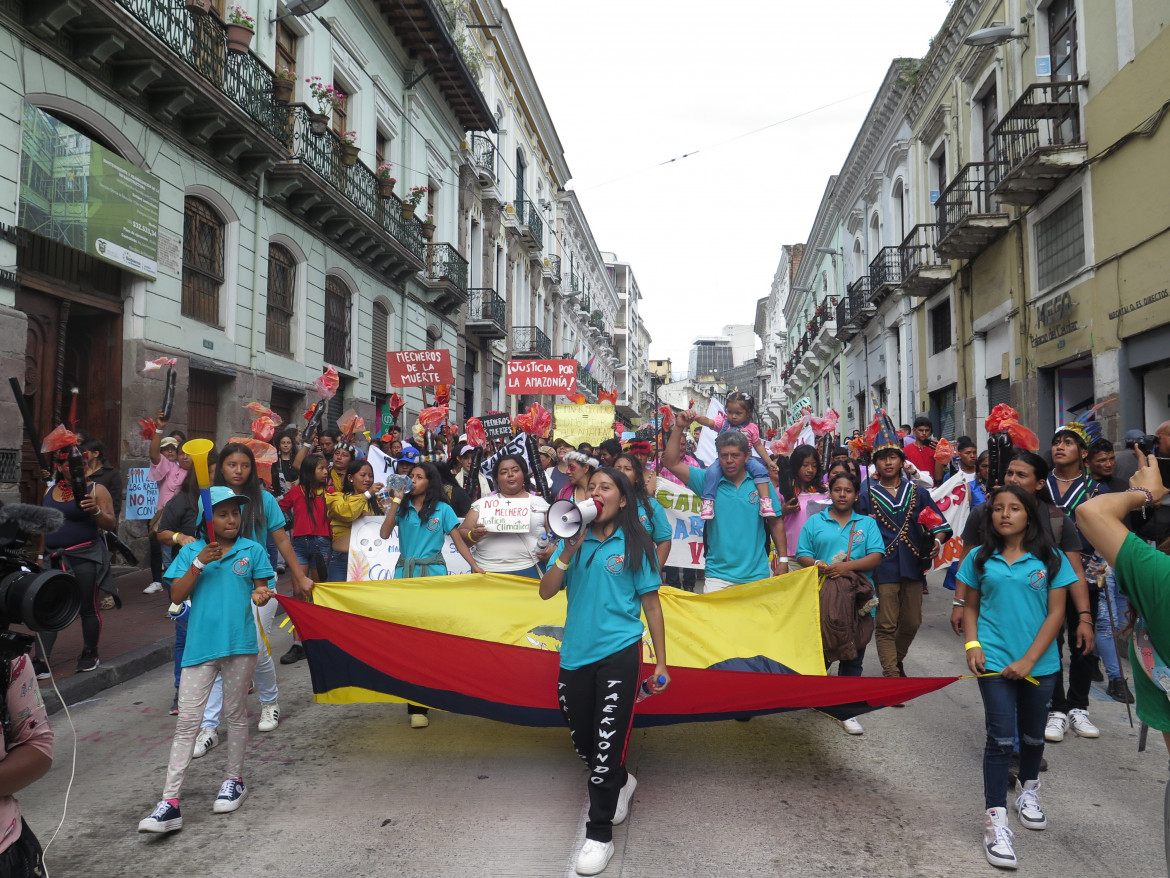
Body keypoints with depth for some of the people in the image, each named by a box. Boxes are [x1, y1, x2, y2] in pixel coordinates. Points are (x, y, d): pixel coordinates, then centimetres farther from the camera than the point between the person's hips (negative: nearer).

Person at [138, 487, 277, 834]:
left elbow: (260, 590, 5)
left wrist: (261, 596, -19)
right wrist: (199, 563, -13)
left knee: (236, 713, 14)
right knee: (186, 721, -1)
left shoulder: (253, 551, 4)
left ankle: (234, 781, 31)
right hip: (200, 645, 1)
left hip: (239, 644, 0)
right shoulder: (190, 552, 6)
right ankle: (170, 803, 1)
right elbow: (177, 595, -1)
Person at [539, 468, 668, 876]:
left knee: (608, 742, -3)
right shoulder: (574, 540, 4)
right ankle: (620, 782, 45)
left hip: (619, 654, -4)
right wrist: (568, 553, -15)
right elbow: (545, 591, 0)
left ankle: (599, 835, 11)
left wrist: (661, 663, 0)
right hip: (575, 655, 4)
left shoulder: (635, 544, -4)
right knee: (581, 740, 16)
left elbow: (651, 604, 0)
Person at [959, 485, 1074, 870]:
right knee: (1001, 738, -5)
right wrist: (972, 644, -9)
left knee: (1033, 734, 19)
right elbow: (971, 607, 8)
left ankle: (1028, 790, 45)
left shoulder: (1051, 559, -3)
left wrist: (1029, 659, -11)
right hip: (994, 662, -1)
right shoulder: (981, 558, 1)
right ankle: (996, 820, 1)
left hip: (1040, 663, 1)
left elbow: (1056, 613, -5)